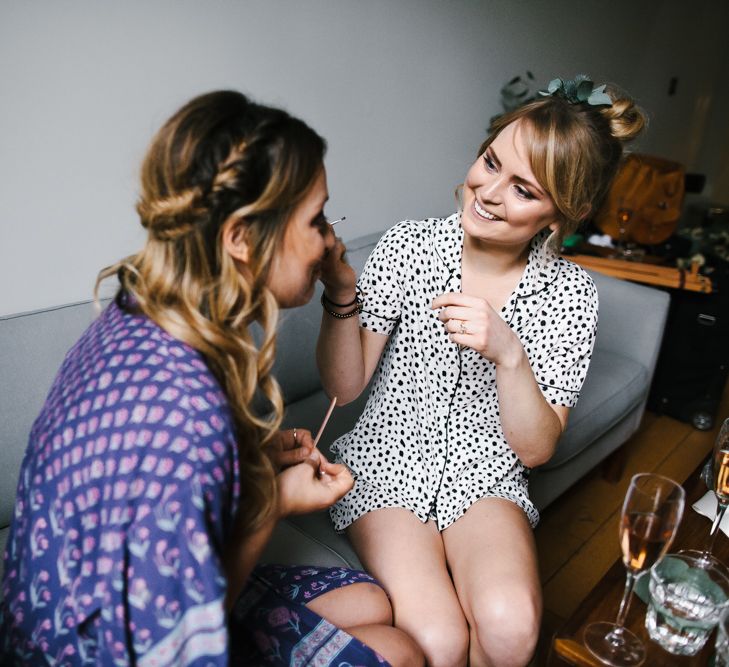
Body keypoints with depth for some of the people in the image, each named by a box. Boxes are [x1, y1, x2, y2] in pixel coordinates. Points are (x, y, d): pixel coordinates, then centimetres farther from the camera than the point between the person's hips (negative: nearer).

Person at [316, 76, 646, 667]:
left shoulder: (571, 294, -7)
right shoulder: (409, 247, -9)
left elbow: (535, 449, -9)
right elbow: (345, 386, -8)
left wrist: (509, 354, -26)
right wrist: (340, 294, -25)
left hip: (486, 480, 1)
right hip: (388, 467, 0)